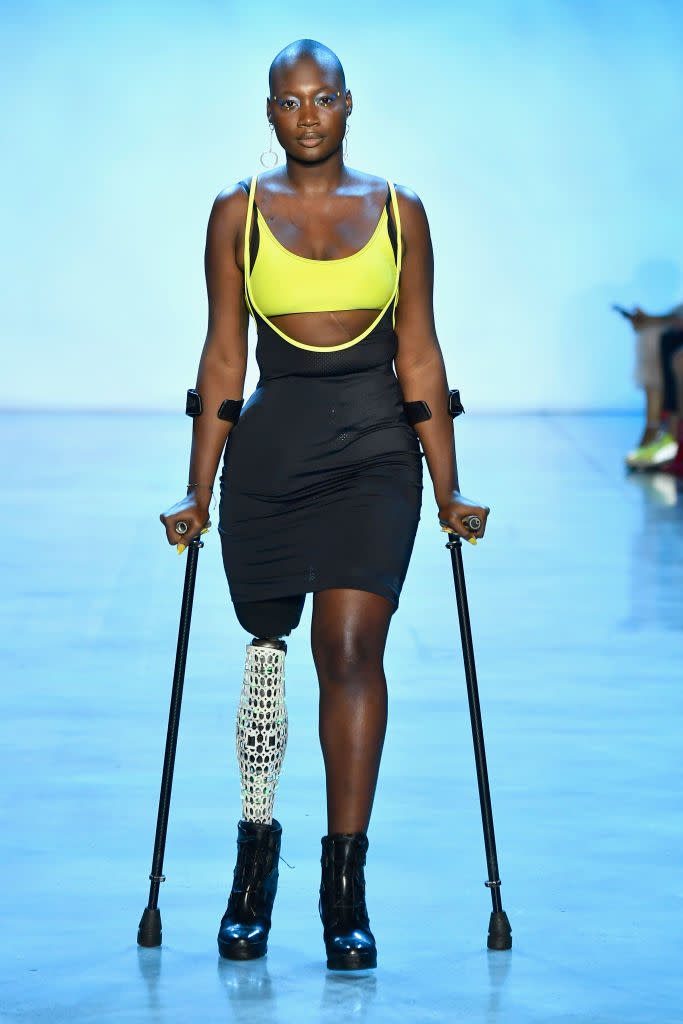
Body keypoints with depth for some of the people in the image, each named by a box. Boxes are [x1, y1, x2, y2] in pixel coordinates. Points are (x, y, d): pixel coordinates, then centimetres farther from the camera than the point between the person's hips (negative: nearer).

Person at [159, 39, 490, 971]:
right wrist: (198, 491, 3)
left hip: (374, 450, -1)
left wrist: (448, 490, 5)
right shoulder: (238, 214, 5)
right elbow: (223, 357, 6)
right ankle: (256, 854, 27)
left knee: (352, 648, -13)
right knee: (268, 649, 9)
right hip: (269, 448, 1)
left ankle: (346, 887, -9)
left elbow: (419, 355, 6)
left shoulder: (398, 212, 6)